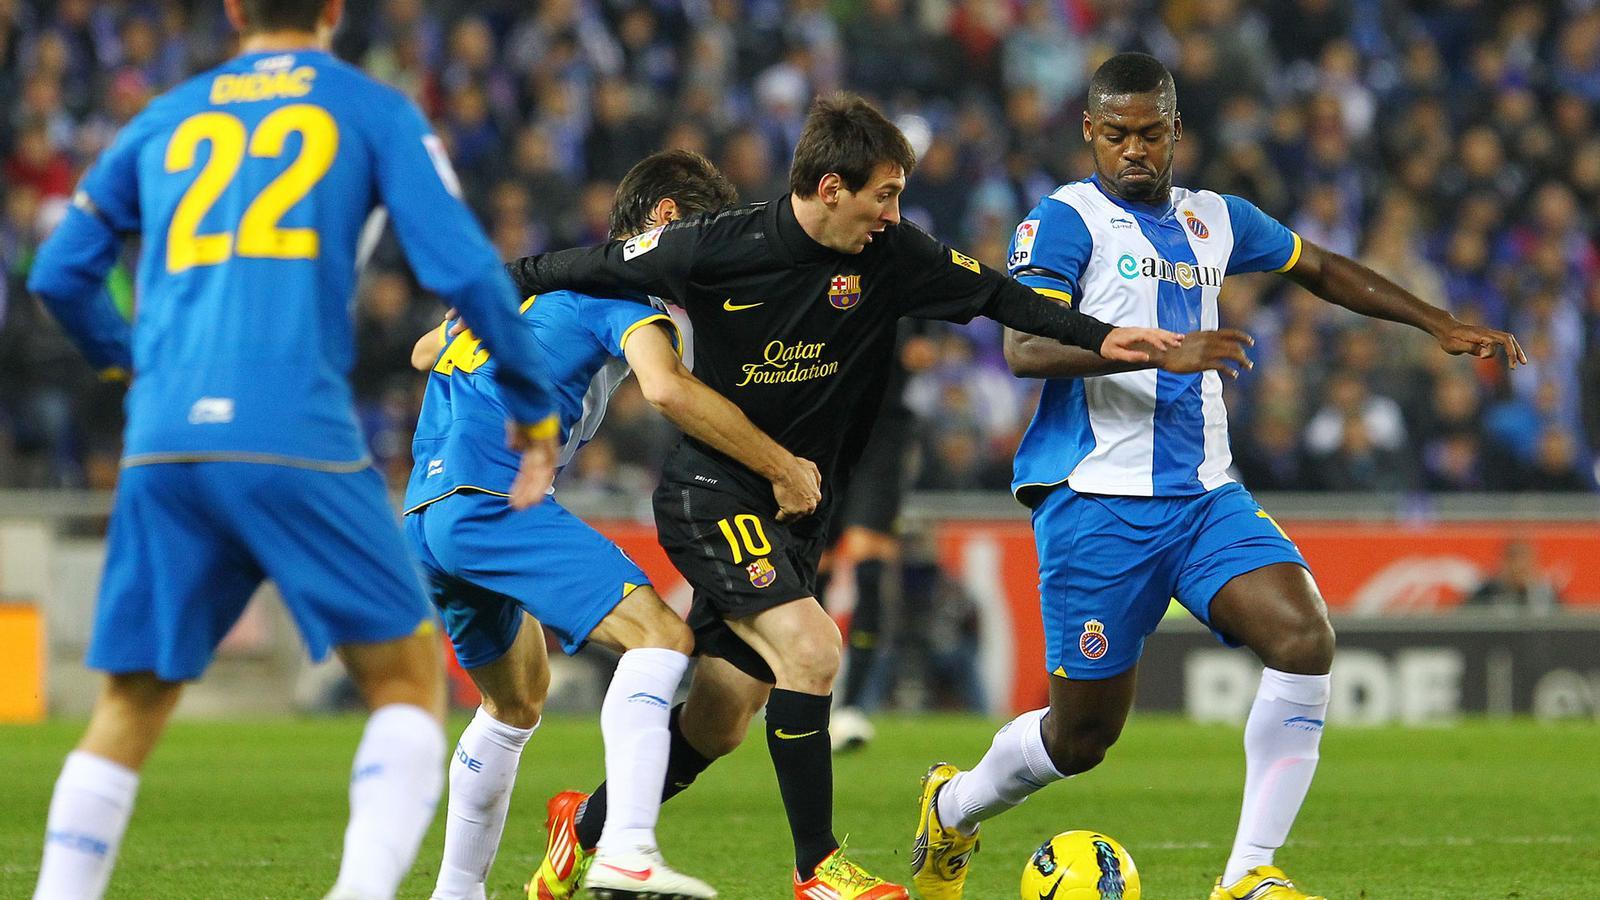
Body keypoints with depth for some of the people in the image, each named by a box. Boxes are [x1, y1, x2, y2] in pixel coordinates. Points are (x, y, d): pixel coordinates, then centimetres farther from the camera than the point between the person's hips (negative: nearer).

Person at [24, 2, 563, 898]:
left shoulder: (165, 119, 21)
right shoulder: (373, 111, 11)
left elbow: (60, 273, 26)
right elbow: (464, 270, 2)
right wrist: (535, 412, 14)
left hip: (163, 450, 4)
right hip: (297, 441, -4)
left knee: (127, 712, 12)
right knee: (408, 675, 6)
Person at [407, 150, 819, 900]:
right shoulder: (624, 286, 0)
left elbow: (425, 352, 39)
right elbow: (666, 386, -19)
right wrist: (782, 468, -12)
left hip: (425, 514, 10)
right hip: (494, 497, -10)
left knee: (517, 703, 28)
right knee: (660, 636, -19)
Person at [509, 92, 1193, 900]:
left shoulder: (888, 255, -5)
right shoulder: (719, 249, -16)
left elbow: (993, 295, 4)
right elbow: (593, 268, -4)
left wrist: (1099, 338, -5)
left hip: (796, 513, 6)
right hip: (710, 492, -6)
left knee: (717, 725, 9)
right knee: (809, 649, -24)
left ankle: (585, 827, 33)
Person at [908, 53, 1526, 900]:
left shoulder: (1213, 221, 14)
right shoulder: (1066, 219, -5)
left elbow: (1322, 270, 30)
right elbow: (1023, 347, -20)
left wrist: (1441, 325, 25)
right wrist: (1160, 352, -30)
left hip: (1205, 496, 5)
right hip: (1099, 503, -5)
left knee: (1306, 638, -20)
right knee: (1083, 733, 0)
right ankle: (953, 807, 32)